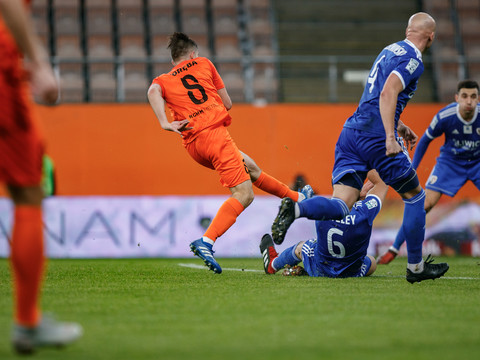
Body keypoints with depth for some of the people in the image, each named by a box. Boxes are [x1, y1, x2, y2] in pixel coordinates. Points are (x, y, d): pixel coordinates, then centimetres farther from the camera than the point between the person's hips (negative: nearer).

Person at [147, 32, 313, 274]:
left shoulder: (162, 80, 19)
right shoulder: (202, 64, 17)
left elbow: (153, 91, -8)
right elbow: (227, 103, 17)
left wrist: (165, 123, -17)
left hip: (192, 143, 6)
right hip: (214, 132, -5)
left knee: (248, 166, 26)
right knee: (243, 194, -12)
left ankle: (296, 199, 42)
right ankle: (206, 241, -31)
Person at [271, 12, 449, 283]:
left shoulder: (390, 50, 22)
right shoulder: (413, 60, -6)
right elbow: (387, 94, -20)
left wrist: (399, 126, 40)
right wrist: (391, 137, -25)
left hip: (352, 130, 8)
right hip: (376, 136, -8)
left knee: (341, 206, -3)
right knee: (415, 196, 10)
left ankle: (295, 209, -30)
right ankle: (416, 267, 15)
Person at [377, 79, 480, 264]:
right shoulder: (444, 117, -23)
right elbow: (425, 140, -5)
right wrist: (412, 169, -5)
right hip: (450, 162, -1)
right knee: (426, 203, -13)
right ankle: (394, 249, -2)